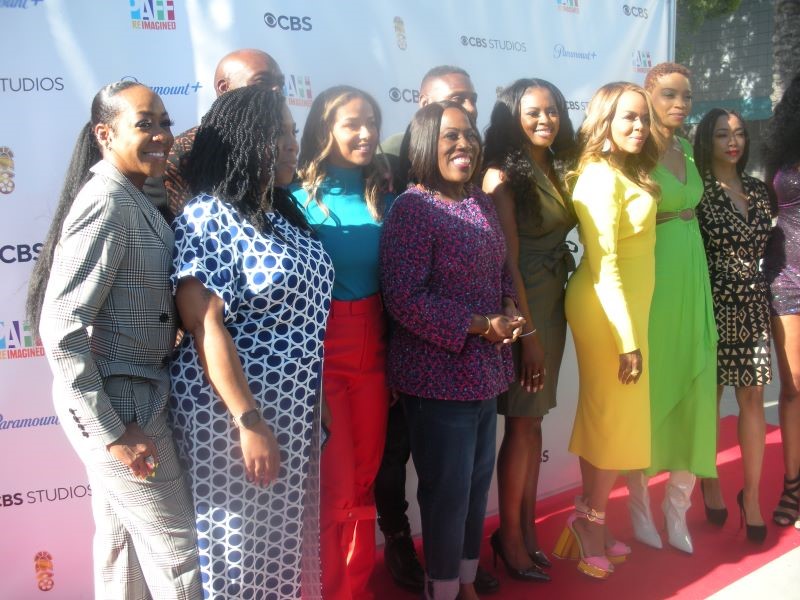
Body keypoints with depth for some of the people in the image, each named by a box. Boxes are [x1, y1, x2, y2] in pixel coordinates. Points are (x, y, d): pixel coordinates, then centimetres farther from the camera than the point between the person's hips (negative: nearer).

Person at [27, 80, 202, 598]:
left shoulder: (133, 199, 7)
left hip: (126, 398, 8)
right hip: (120, 404, -8)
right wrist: (111, 431, -20)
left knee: (122, 537, 22)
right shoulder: (106, 204, -20)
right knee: (177, 548, 7)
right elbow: (60, 328, -24)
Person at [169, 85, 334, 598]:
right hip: (233, 409, -8)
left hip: (294, 409, 8)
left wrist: (311, 403, 14)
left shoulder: (281, 213, 9)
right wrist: (249, 422, -22)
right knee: (241, 541, 10)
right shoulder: (208, 217, -15)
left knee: (285, 534, 20)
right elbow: (206, 329, -21)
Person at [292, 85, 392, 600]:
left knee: (364, 479, 15)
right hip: (318, 353, -5)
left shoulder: (383, 197, 7)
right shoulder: (301, 196, -8)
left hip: (373, 350, 5)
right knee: (332, 485, 3)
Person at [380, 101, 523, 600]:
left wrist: (510, 309, -2)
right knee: (448, 490, 4)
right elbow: (404, 298, -22)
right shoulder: (412, 208, -15)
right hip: (439, 376, -8)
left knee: (479, 482, 18)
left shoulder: (482, 202, 10)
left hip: (486, 371, 8)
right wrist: (481, 326, -19)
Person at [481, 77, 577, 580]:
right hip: (521, 306, -7)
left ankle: (528, 527, 25)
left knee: (534, 419, 13)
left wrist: (550, 323, 2)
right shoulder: (503, 174, -11)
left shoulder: (556, 171, 10)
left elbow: (563, 237, 12)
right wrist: (528, 333, -16)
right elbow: (507, 261, -15)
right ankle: (510, 535, 18)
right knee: (523, 422, 2)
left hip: (553, 305, 7)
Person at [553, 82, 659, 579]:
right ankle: (592, 522, 19)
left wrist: (632, 326, 7)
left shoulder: (627, 174, 13)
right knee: (616, 418, 2)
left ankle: (589, 519, 27)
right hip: (609, 312, -9)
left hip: (625, 307, 9)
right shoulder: (601, 177, -17)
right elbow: (603, 266, -21)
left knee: (606, 415, 14)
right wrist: (627, 339, -21)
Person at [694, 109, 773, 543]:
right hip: (713, 303, -5)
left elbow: (764, 245, 19)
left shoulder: (757, 190, 11)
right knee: (709, 395, 6)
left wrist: (758, 285, 11)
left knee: (753, 396, 4)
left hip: (752, 303, 5)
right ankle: (709, 483, 24)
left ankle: (751, 495, 15)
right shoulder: (698, 189, -5)